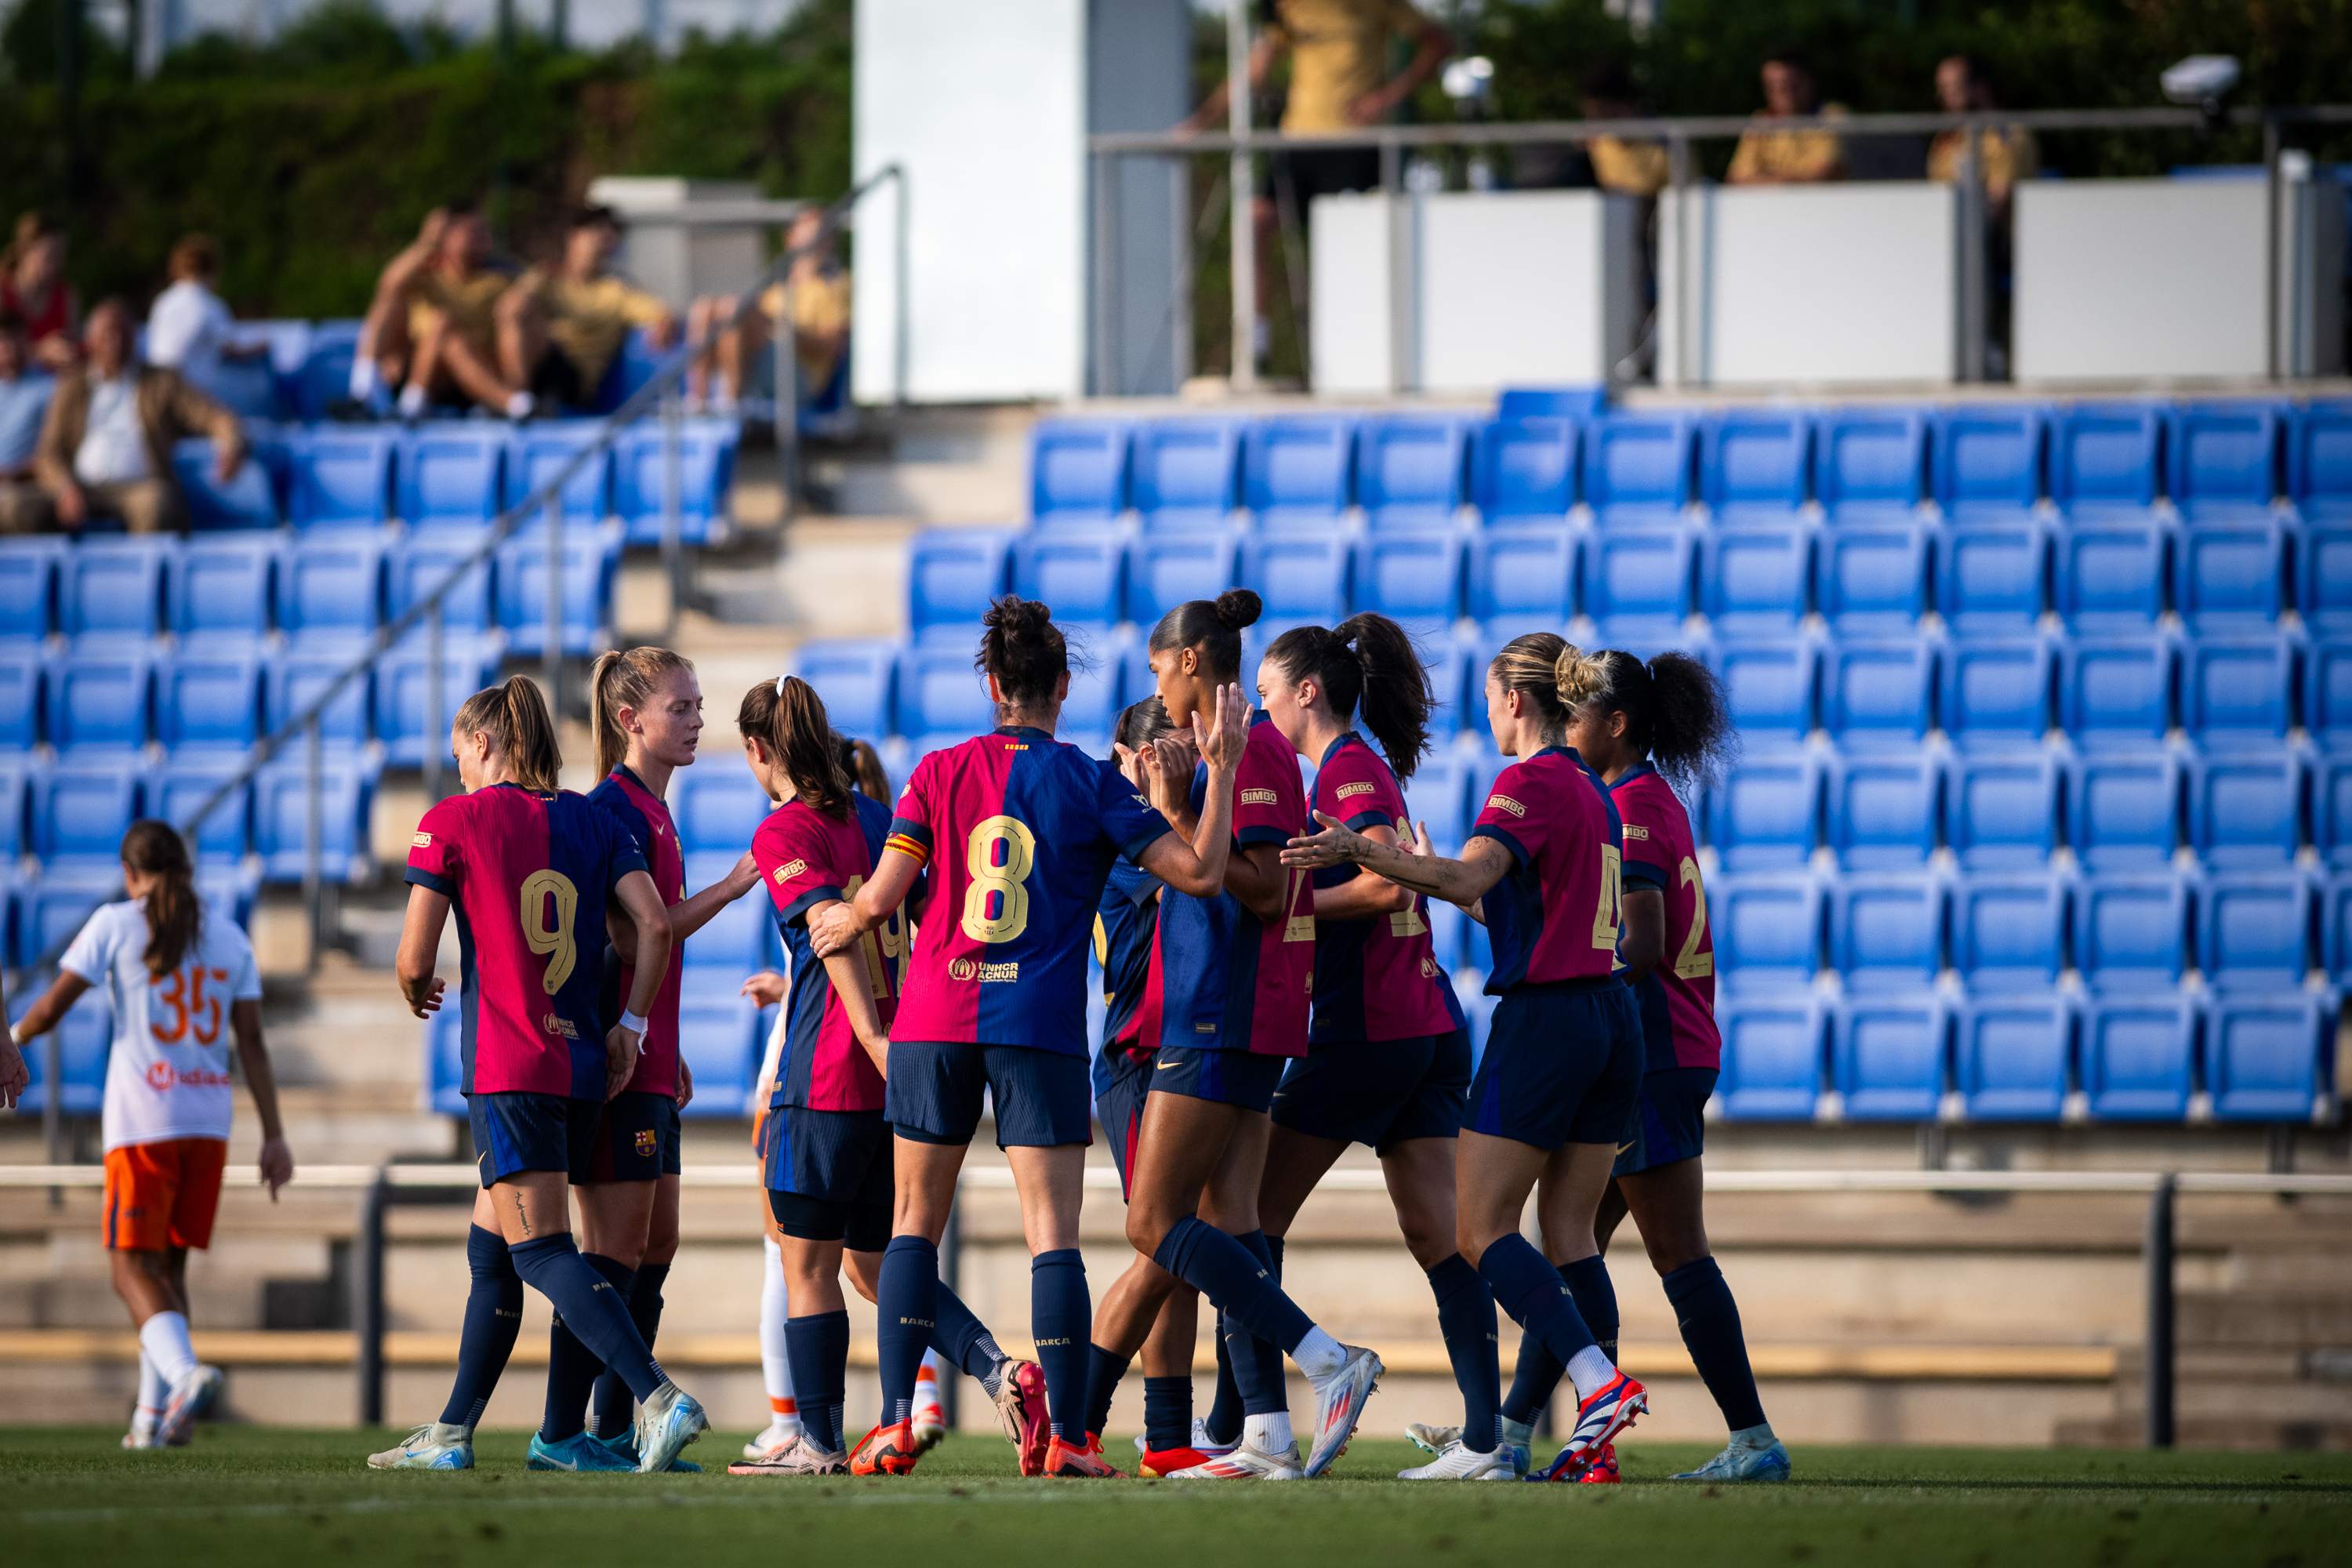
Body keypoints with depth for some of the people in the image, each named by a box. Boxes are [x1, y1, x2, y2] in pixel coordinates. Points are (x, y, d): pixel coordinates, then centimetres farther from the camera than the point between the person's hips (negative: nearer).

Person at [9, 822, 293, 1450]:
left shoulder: (116, 926, -2)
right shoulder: (229, 937, 9)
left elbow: (51, 1007, -5)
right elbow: (252, 1044, 5)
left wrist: (11, 1044, 16)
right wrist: (274, 1136, 5)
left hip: (142, 1123, -4)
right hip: (208, 1123, 4)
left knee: (135, 1268, -3)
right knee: (170, 1265, 15)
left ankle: (184, 1372, -30)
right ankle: (154, 1415, 12)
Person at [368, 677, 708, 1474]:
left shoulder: (452, 821, -1)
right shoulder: (593, 820, 11)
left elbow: (414, 961, -3)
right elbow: (654, 924, -1)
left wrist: (417, 992, 19)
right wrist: (629, 1025, 6)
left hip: (507, 1069, -6)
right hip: (583, 1065, 6)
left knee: (542, 1252, -10)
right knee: (490, 1250, 18)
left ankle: (662, 1399, -27)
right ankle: (451, 1434, 23)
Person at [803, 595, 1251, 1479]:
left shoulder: (940, 773, 4)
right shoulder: (1089, 784, 0)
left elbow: (881, 899, -1)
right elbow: (1199, 872, -4)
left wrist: (841, 925, 21)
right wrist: (1222, 768, 3)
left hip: (934, 1023, 2)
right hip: (1041, 1027, -2)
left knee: (916, 1222, 10)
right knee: (1053, 1233, -2)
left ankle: (895, 1425, 2)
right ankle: (1064, 1435, -8)